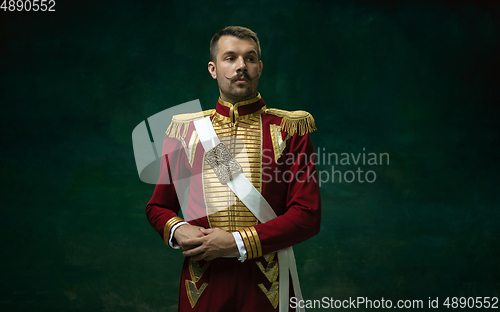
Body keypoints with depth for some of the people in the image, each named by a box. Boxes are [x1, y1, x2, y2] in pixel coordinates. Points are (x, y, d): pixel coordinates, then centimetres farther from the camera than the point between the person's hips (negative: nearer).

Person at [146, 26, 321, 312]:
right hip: (202, 285, 2)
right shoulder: (187, 130, 3)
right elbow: (158, 207, 11)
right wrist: (178, 230, -11)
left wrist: (238, 242, -17)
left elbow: (308, 216, -9)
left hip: (265, 286, -1)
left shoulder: (290, 130, -3)